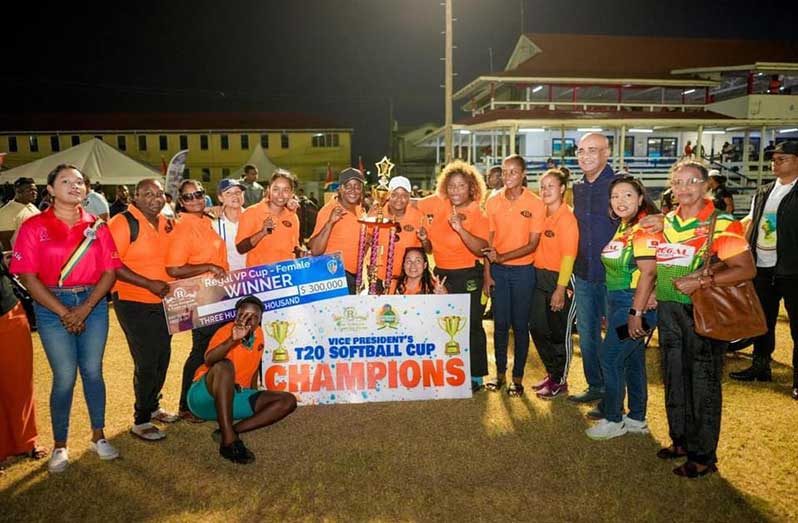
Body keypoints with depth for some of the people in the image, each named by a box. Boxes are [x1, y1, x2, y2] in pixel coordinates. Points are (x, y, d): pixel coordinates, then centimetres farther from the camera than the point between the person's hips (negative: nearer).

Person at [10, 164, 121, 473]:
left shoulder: (96, 226, 4)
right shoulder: (34, 226, -2)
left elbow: (110, 271, 0)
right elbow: (28, 276, -7)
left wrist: (85, 309, -11)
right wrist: (64, 313, -12)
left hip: (93, 304, 2)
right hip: (52, 306, -2)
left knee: (93, 371, 8)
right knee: (65, 376, 0)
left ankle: (98, 436, 23)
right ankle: (60, 445, 17)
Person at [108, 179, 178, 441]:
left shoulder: (166, 222, 6)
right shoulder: (123, 223, -15)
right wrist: (149, 284, -25)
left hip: (163, 302, 7)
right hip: (134, 304, -7)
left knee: (162, 358, 17)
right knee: (147, 363, -3)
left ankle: (153, 407, 37)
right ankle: (141, 421, 14)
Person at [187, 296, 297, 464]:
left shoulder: (258, 334, 3)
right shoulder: (227, 331, -16)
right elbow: (208, 360, -36)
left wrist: (254, 400, 17)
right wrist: (233, 340, -50)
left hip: (234, 398, 6)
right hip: (205, 396, -6)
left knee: (288, 401, -10)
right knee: (224, 366, -37)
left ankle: (228, 431, -20)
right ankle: (229, 440, -37)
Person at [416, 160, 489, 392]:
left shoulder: (478, 216, -11)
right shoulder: (437, 203, 0)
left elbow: (481, 249, -25)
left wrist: (460, 228, -35)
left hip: (468, 276, -5)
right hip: (441, 273, 5)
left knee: (471, 326, 2)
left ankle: (476, 377, 16)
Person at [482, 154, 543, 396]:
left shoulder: (535, 204, -7)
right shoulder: (493, 201, 1)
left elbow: (533, 244, -10)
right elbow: (488, 241, 4)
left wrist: (502, 257, -19)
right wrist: (487, 274, 1)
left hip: (523, 270, -2)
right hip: (498, 270, 2)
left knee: (520, 325, 6)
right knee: (500, 323, 9)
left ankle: (518, 377, 18)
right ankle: (500, 373, 22)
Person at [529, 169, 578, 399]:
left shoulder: (567, 218, -13)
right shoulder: (542, 214, 7)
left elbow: (568, 256, -16)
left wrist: (560, 289, -18)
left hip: (560, 279, -7)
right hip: (540, 277, 7)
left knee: (559, 333, 5)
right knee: (537, 327, 13)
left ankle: (560, 382, 21)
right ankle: (551, 373, 32)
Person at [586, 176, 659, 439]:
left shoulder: (645, 228, -17)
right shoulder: (623, 227, 11)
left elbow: (648, 273, -23)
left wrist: (636, 313, -24)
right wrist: (611, 312, 17)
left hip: (636, 304, -9)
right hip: (618, 302, 9)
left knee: (610, 357, -4)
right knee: (632, 359, 15)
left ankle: (613, 420, 11)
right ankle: (637, 419, 28)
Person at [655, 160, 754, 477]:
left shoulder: (721, 224, -11)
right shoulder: (666, 222, 8)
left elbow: (747, 269, -16)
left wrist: (700, 282, -23)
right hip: (668, 312, 6)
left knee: (703, 385, 4)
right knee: (674, 380, 15)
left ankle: (703, 456, 18)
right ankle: (680, 441, 33)